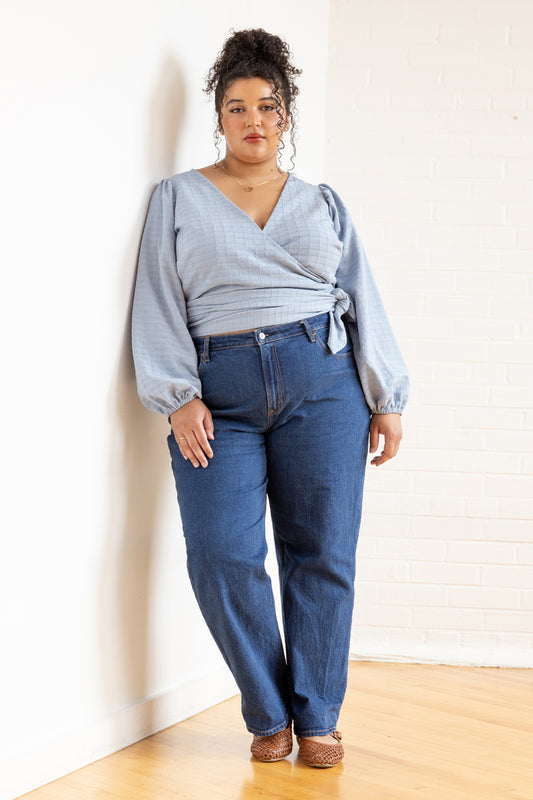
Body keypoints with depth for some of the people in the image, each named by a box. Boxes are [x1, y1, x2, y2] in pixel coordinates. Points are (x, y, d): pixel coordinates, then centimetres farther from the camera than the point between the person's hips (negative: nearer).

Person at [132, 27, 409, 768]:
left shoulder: (323, 204, 17)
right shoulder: (179, 198, 12)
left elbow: (363, 301, 13)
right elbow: (159, 302, 5)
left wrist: (387, 398, 6)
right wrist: (178, 396, -6)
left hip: (321, 382, 1)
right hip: (219, 396, -1)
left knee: (322, 557, 0)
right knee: (222, 558, -11)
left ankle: (317, 719, 14)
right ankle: (269, 714, 8)